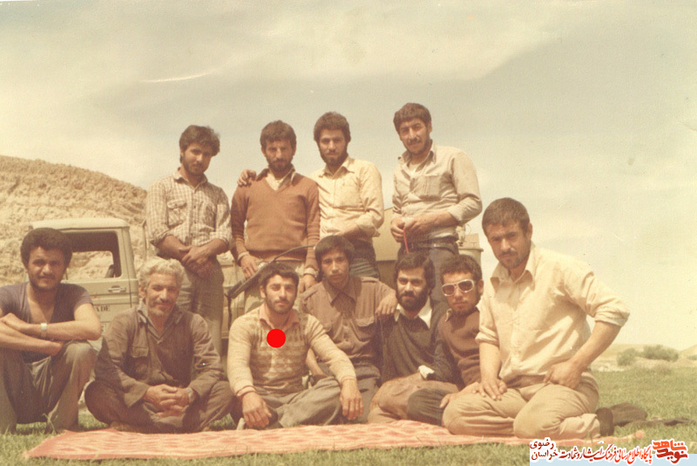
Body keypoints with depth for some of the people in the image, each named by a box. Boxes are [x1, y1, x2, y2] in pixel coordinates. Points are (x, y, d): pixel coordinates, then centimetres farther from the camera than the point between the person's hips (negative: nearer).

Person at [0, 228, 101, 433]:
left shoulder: (74, 295, -5)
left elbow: (93, 329, -29)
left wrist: (28, 328, -28)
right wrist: (49, 346, -34)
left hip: (54, 392, 1)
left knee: (82, 350, -27)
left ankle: (60, 425, -6)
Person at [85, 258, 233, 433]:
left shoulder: (194, 324, 5)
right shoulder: (124, 323, 0)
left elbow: (212, 368, -5)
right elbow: (105, 369, -13)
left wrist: (188, 394, -27)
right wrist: (148, 392, -28)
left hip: (182, 404, 2)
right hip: (137, 404, -1)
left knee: (225, 392, -24)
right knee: (96, 393, -29)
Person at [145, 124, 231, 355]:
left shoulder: (217, 194, 23)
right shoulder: (161, 187, 14)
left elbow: (225, 236, 8)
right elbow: (157, 233, 0)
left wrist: (204, 251, -12)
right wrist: (187, 255, -9)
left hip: (209, 273, 3)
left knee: (211, 344, -5)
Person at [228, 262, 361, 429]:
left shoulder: (308, 324, 6)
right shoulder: (244, 324, -3)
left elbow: (334, 355, -9)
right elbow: (237, 363, -22)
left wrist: (349, 383, -33)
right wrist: (248, 394, -46)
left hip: (296, 399, 4)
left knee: (337, 388, -26)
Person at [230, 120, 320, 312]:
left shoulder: (308, 187, 14)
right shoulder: (247, 187, 19)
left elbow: (314, 233, 6)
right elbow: (234, 229, 18)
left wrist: (310, 271, -5)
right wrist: (242, 255, -1)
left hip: (296, 267, -1)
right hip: (257, 267, 1)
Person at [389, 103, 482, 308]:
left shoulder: (452, 158, 3)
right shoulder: (400, 169, 22)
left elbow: (473, 203, -4)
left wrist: (432, 220, -12)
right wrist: (395, 223, 7)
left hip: (439, 245, -5)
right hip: (407, 248, 6)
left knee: (439, 305, -17)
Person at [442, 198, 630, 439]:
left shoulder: (560, 268, -4)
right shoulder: (494, 283, 16)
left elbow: (615, 310, -10)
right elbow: (488, 336, 26)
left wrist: (576, 364, -15)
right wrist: (489, 375, 4)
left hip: (563, 384, -6)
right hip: (514, 390, 6)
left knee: (533, 425, -37)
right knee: (454, 414, -18)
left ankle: (595, 425, -6)